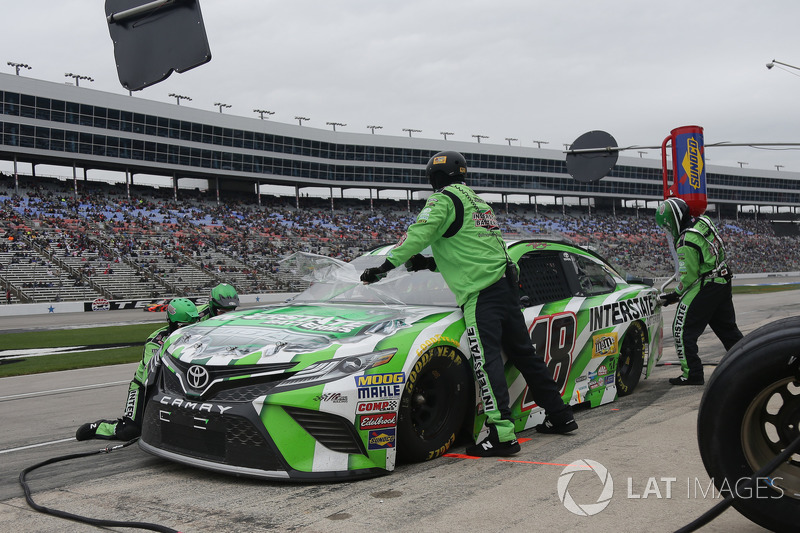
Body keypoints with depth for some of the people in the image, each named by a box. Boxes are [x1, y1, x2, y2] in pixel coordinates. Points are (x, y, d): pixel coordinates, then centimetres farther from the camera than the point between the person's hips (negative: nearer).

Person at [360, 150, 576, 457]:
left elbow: (418, 236, -14)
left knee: (487, 360, -12)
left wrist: (385, 267, -12)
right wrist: (431, 264, 22)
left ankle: (502, 434, -17)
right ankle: (559, 415, 23)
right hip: (506, 284, 9)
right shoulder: (478, 202, 26)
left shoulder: (444, 200, -1)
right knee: (524, 353, 15)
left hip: (481, 293, -9)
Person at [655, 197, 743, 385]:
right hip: (724, 283, 9)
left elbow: (688, 277, -17)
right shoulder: (703, 221, 2)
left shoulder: (686, 243, -23)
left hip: (704, 288, -9)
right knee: (726, 327, 21)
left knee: (683, 329, -2)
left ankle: (692, 374, -1)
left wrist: (674, 296, -5)